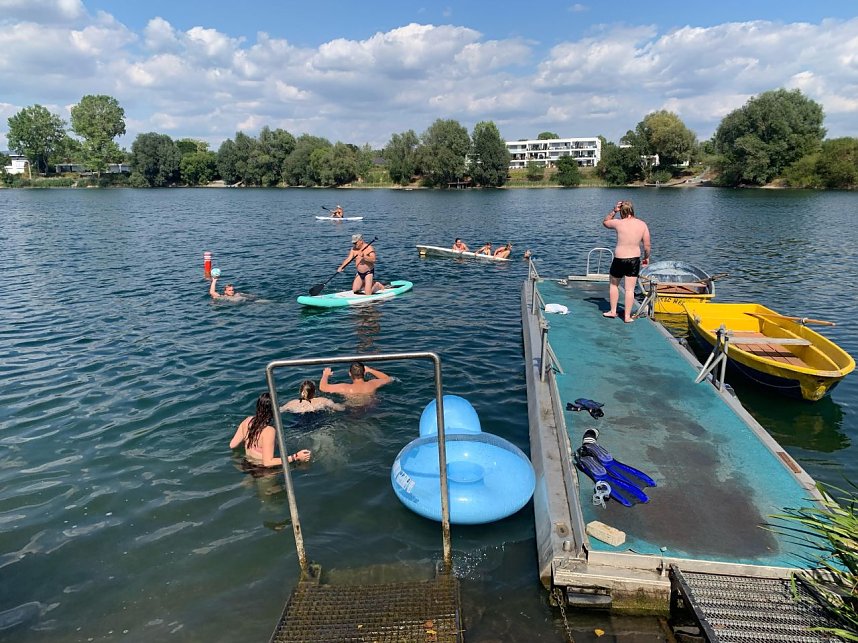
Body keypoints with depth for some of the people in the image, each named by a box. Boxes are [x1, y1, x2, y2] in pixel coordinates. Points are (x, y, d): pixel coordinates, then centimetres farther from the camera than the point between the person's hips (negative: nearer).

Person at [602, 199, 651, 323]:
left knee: (613, 285, 21)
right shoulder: (642, 224, -2)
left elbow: (605, 222, 11)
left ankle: (613, 311, 26)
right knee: (630, 289, 7)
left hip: (619, 259, -2)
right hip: (634, 260, 2)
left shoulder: (618, 223, -10)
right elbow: (647, 245, 1)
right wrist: (646, 257, 16)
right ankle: (627, 316, 12)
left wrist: (613, 211, 4)